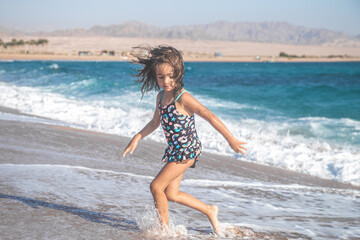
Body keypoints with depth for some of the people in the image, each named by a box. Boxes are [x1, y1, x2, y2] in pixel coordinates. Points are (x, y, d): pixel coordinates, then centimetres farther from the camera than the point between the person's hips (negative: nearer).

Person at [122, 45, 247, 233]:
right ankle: (209, 211, 29)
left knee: (156, 186, -10)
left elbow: (209, 117, -22)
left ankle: (164, 228, 6)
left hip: (187, 149, -9)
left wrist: (231, 139, -23)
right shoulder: (161, 96, 5)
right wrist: (137, 137, 10)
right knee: (171, 193, 13)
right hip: (175, 150, 9)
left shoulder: (183, 98, -20)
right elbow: (155, 122, 21)